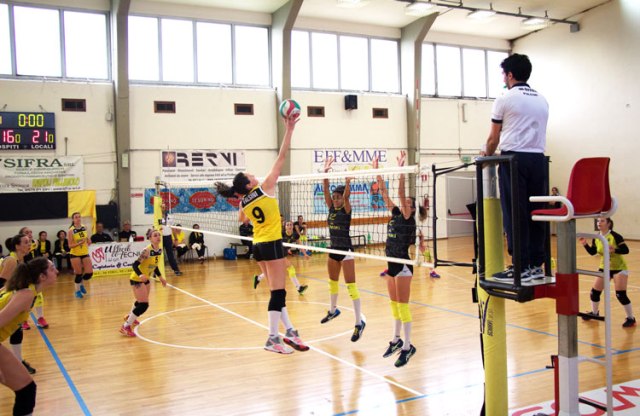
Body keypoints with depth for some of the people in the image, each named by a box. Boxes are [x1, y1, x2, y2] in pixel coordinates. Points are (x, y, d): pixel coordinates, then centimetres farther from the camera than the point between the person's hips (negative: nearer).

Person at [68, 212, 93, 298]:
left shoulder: (84, 228, 2)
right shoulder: (71, 231, -12)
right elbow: (70, 245, -13)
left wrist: (88, 240, -7)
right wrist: (79, 243, -25)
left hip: (85, 253, 4)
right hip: (75, 255, -4)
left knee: (89, 273, -2)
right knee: (78, 274, 0)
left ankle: (81, 284, 28)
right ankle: (77, 290, 21)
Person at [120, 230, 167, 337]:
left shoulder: (160, 250, -4)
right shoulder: (147, 251, -28)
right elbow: (135, 265, -31)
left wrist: (160, 277, 14)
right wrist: (140, 275, -48)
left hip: (145, 279, 9)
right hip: (137, 279, -9)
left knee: (142, 301, 27)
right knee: (144, 305, -15)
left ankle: (130, 316, 56)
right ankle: (126, 327, -2)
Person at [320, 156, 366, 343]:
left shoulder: (346, 209, -10)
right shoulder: (331, 208, 5)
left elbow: (346, 195, -29)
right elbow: (325, 190, -4)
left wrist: (347, 180, -42)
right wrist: (326, 172, -13)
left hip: (345, 250, -7)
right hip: (333, 249, 7)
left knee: (351, 286, -9)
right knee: (332, 282, 21)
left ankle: (359, 322, -7)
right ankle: (333, 310, 42)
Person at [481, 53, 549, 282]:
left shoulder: (505, 99, 0)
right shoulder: (542, 100, 17)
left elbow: (493, 138, 5)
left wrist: (487, 154, 25)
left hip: (514, 158, -6)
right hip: (538, 158, 6)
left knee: (514, 215, -5)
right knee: (535, 213, 6)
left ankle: (521, 268, -6)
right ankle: (536, 265, 9)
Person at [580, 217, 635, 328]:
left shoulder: (615, 236, -21)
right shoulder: (596, 238, -4)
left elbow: (626, 250, -22)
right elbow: (592, 252, 7)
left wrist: (614, 250, -38)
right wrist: (585, 244, -9)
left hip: (619, 268, -6)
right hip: (604, 268, 6)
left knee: (621, 294, -11)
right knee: (595, 292, 8)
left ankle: (631, 318, 7)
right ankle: (594, 313, 33)